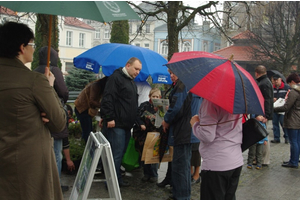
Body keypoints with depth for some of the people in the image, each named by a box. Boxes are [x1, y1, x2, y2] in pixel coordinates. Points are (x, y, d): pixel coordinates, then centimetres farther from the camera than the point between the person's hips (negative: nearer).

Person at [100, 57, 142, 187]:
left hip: (126, 125, 9)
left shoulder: (131, 82, 21)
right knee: (116, 154, -7)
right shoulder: (116, 77, -9)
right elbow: (108, 99, -18)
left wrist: (137, 120, 22)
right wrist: (109, 118, -21)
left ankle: (117, 179, 22)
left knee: (121, 153, 13)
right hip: (116, 124, -9)